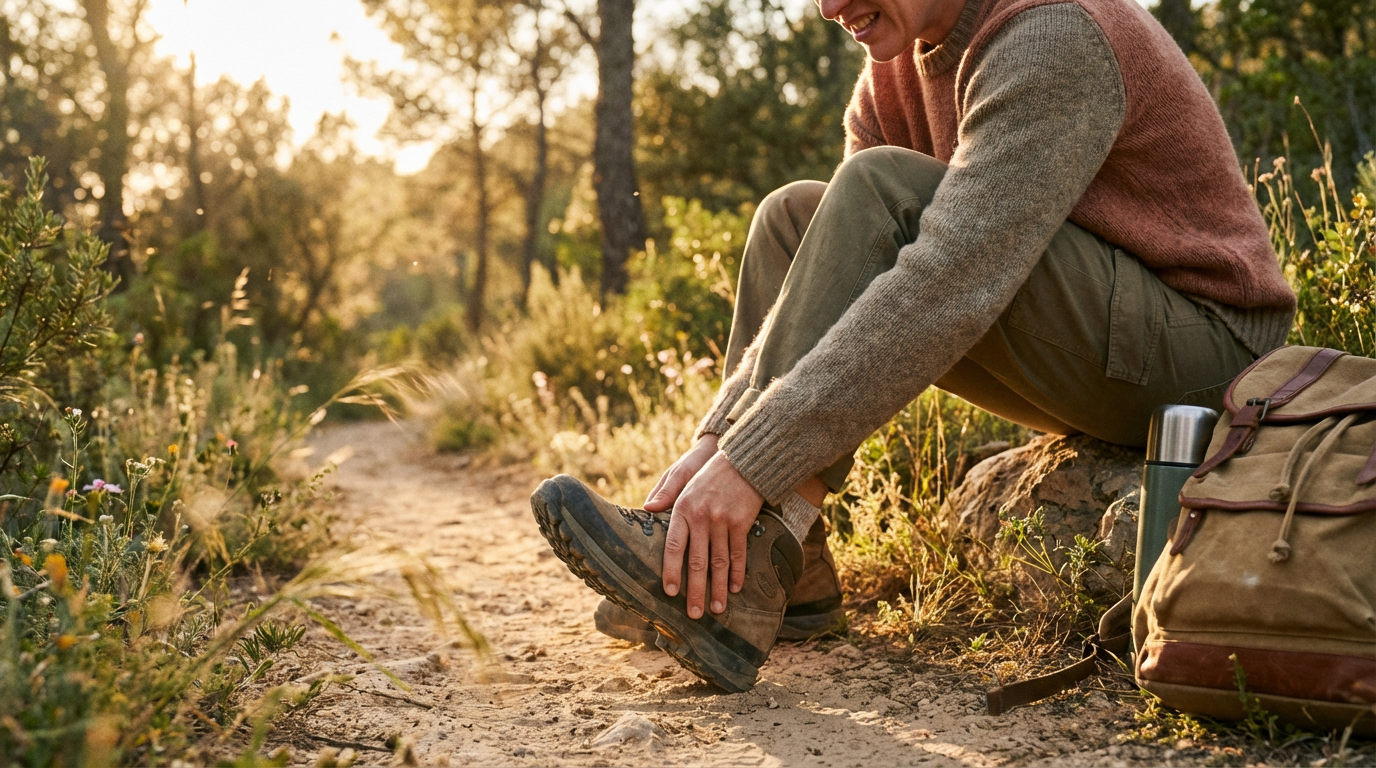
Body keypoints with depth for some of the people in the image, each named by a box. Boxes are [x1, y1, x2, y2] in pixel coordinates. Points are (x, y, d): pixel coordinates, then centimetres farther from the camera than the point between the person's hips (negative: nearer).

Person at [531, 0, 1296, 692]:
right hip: (1092, 361, 8)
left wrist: (752, 461, -35)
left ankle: (735, 581, -27)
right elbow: (826, 292, 1)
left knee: (880, 192, -24)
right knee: (795, 218, 1)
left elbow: (949, 286, -34)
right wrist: (715, 440, -12)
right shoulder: (898, 67, 5)